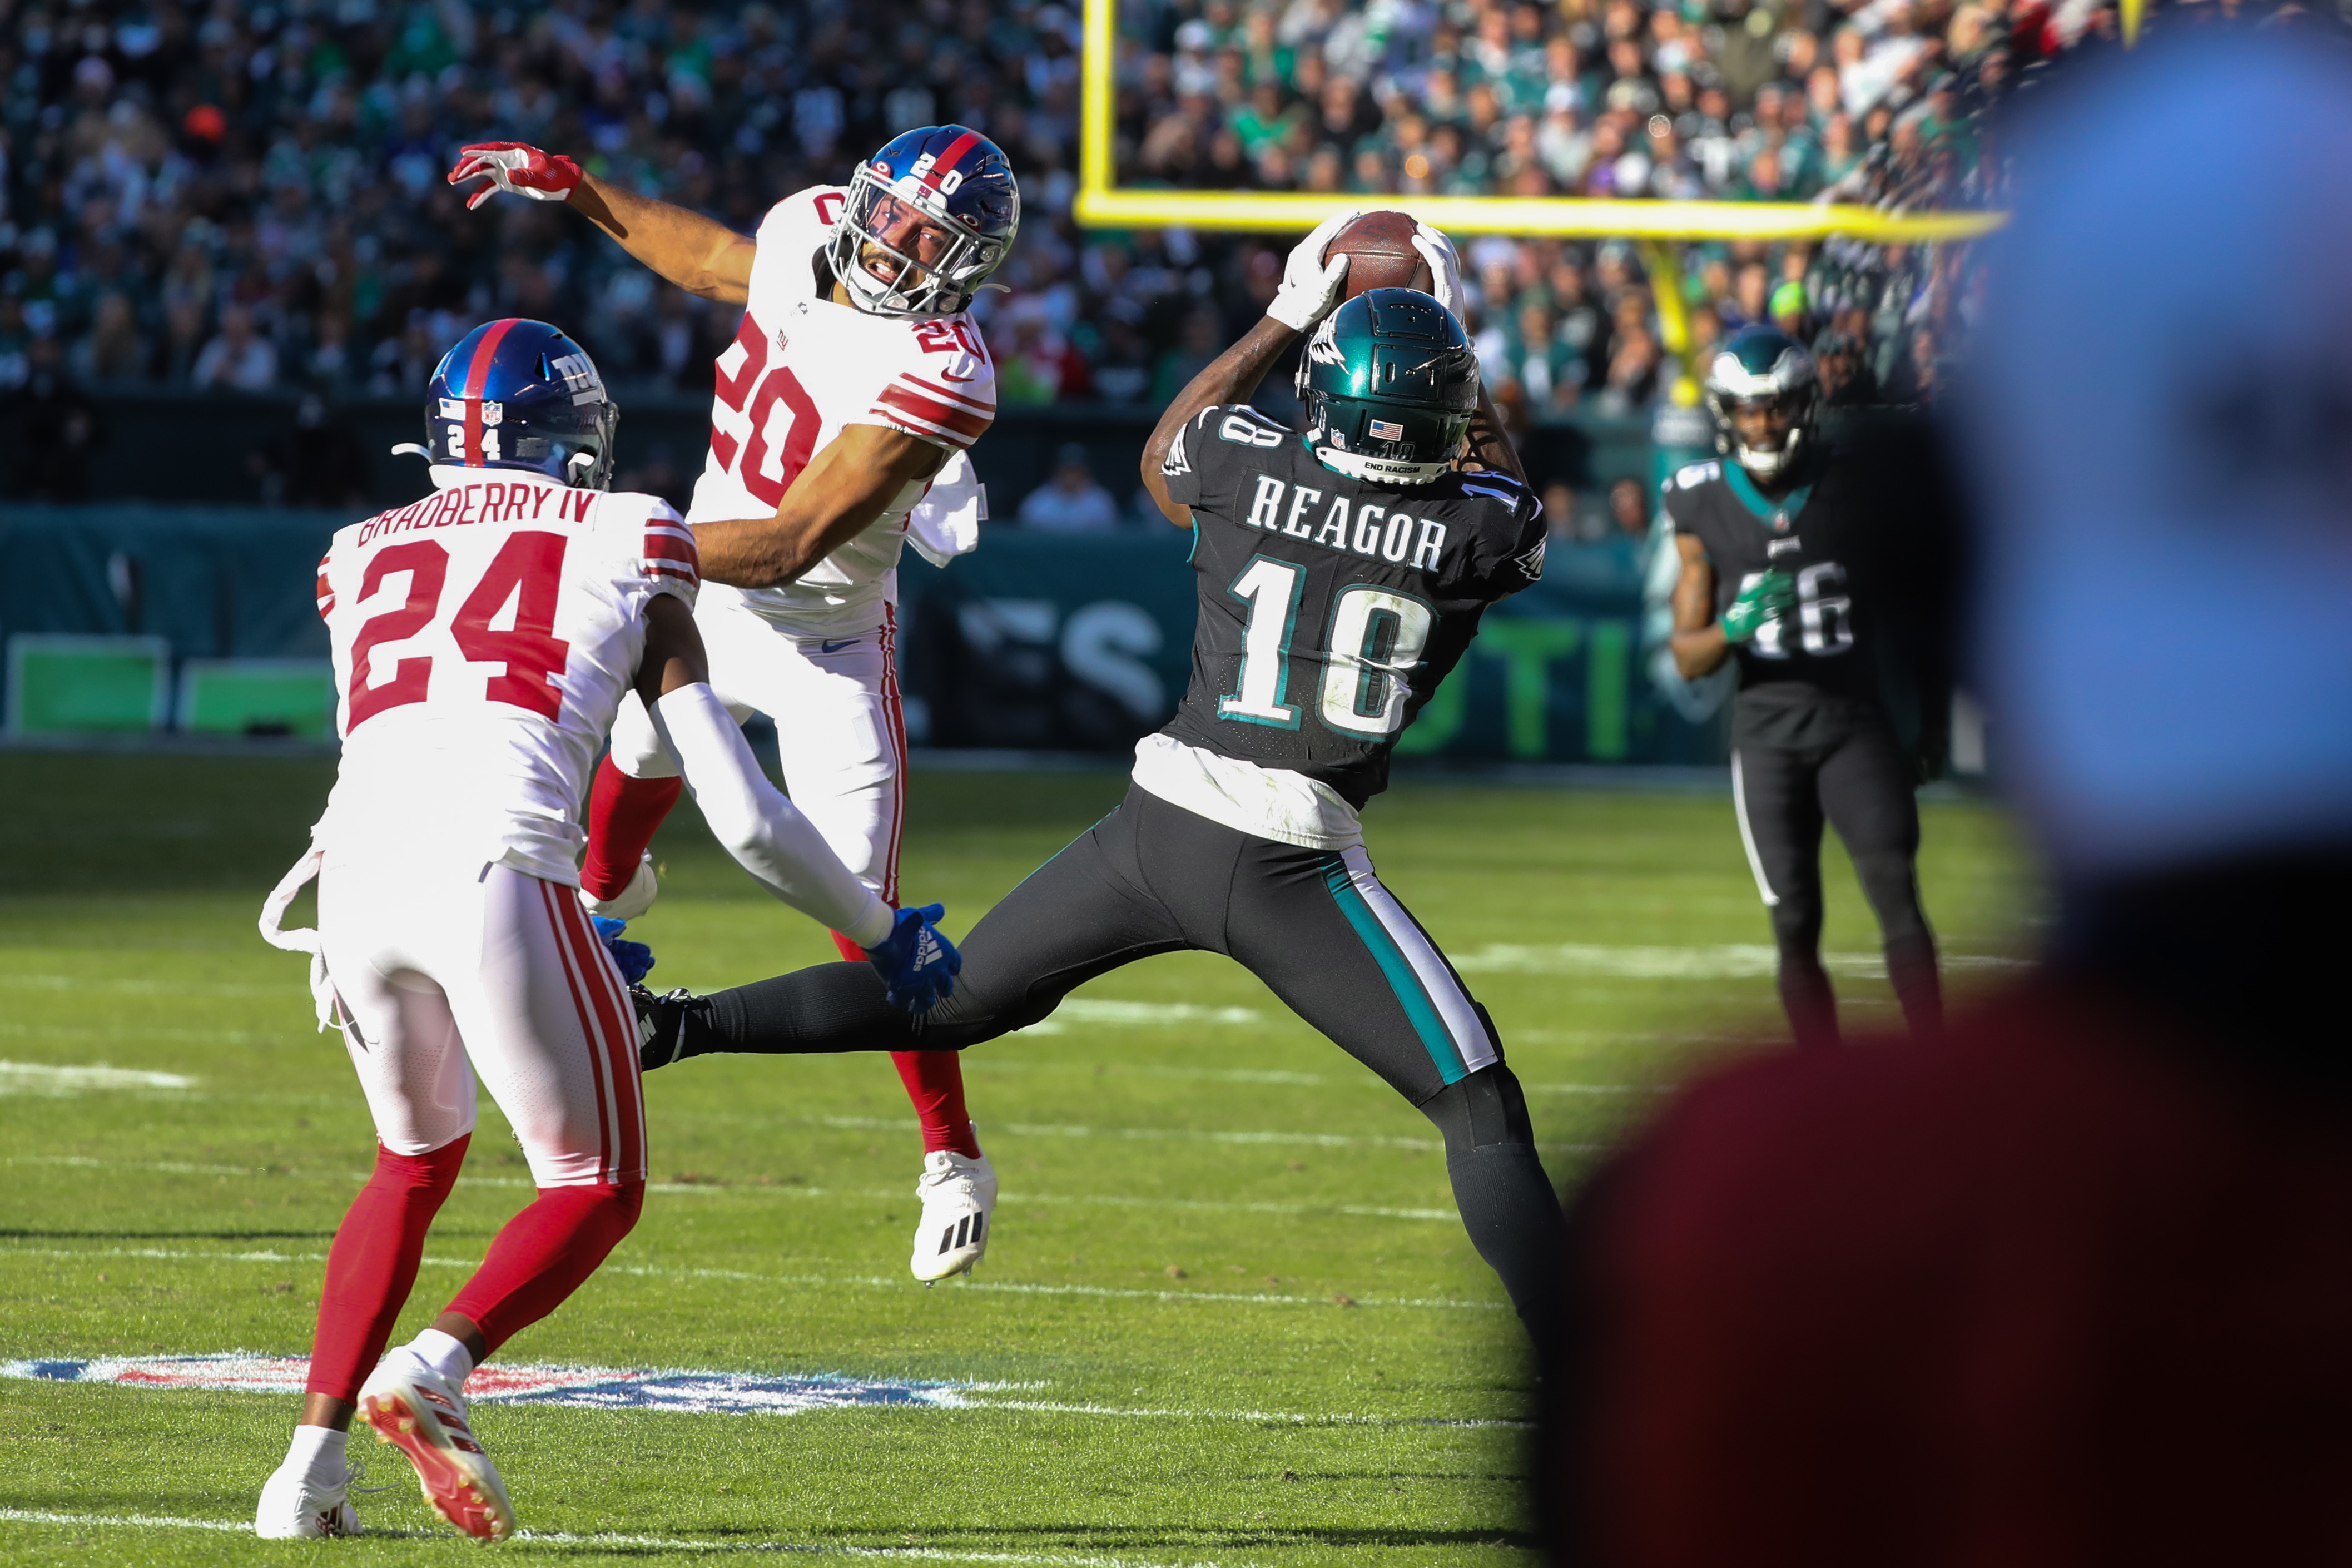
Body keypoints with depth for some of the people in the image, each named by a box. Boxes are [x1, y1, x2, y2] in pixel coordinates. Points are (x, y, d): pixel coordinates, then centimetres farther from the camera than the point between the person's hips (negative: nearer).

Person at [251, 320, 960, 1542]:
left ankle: (314, 1457, 13)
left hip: (357, 868, 4)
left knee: (417, 1158, 27)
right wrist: (881, 932, 31)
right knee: (596, 1189, 11)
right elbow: (742, 814, 16)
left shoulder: (365, 558, 27)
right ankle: (430, 1371, -16)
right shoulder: (624, 551, 18)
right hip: (496, 872, -4)